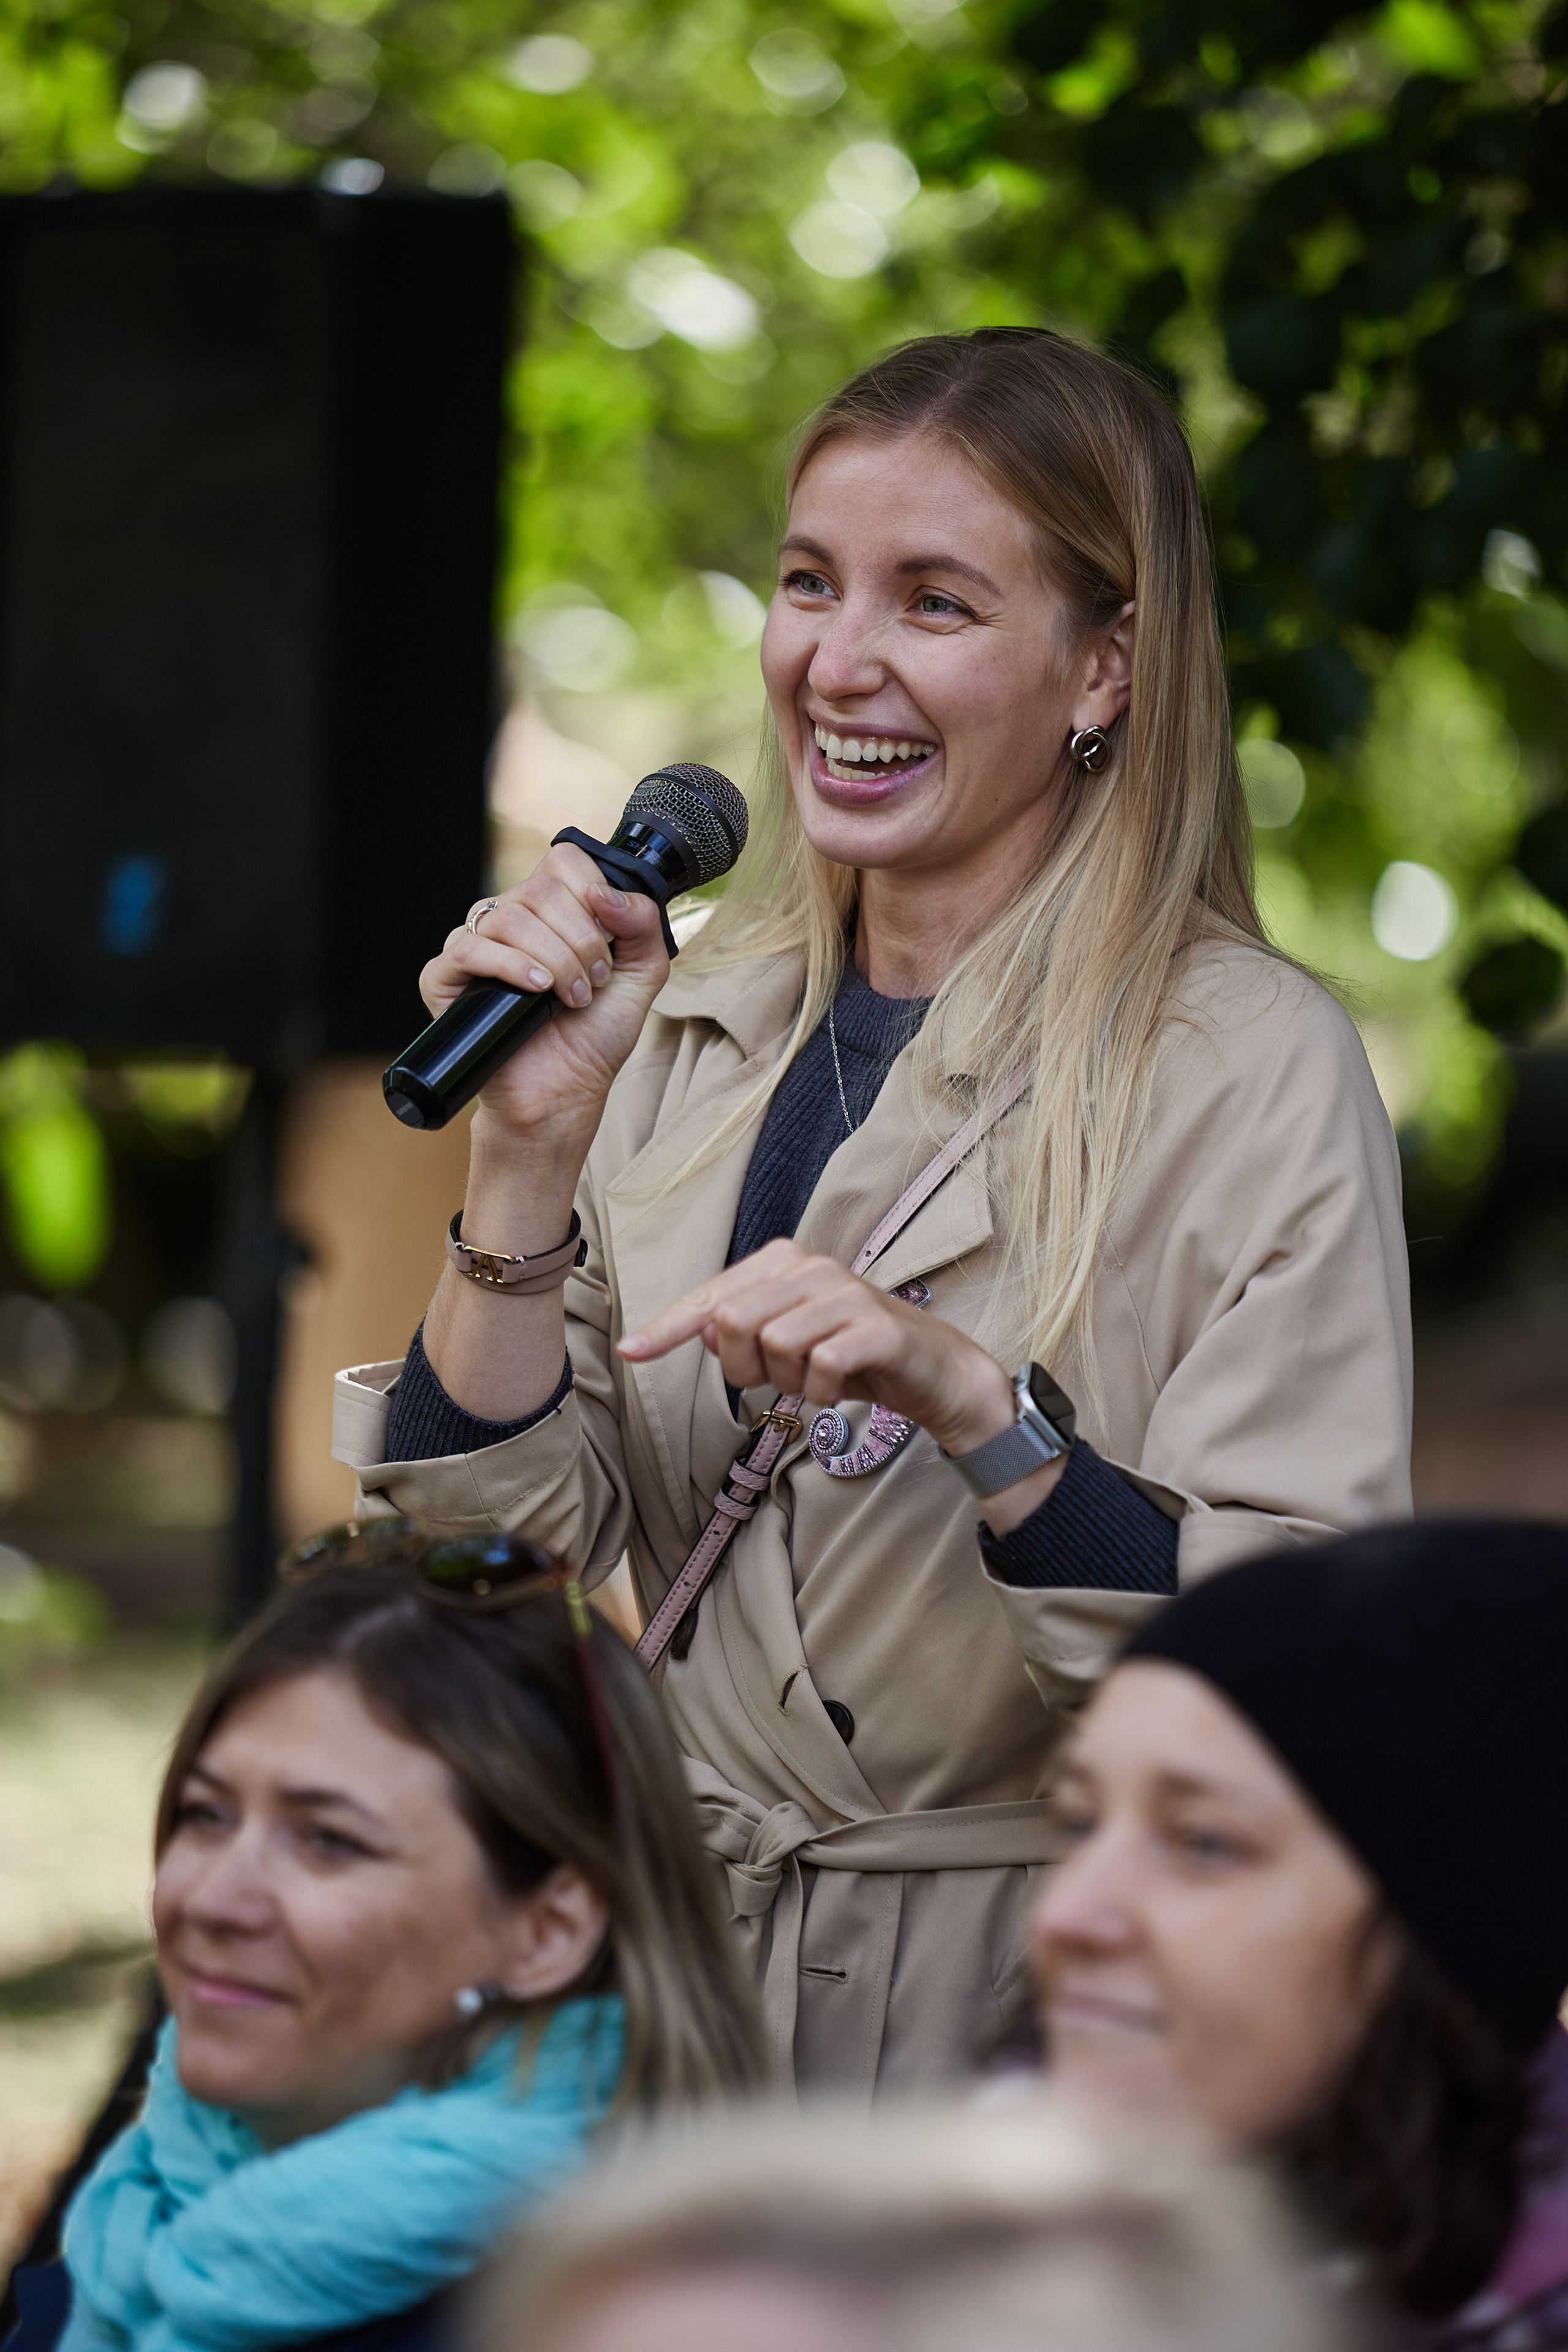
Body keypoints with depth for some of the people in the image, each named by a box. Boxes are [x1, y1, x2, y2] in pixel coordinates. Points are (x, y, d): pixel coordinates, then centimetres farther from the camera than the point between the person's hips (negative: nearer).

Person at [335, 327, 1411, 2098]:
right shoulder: (689, 1024, 7)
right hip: (685, 1972, 4)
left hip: (1048, 2007, -4)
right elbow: (498, 1549, 2)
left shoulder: (1256, 1072, -9)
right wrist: (531, 1144, -9)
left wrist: (972, 1403, -27)